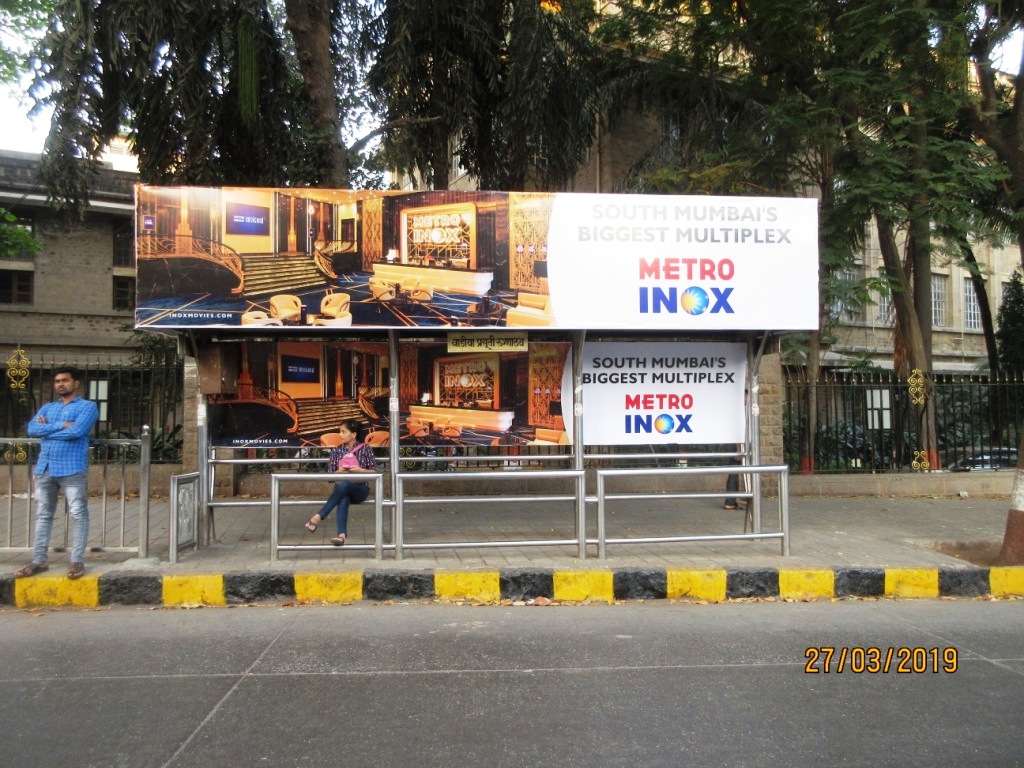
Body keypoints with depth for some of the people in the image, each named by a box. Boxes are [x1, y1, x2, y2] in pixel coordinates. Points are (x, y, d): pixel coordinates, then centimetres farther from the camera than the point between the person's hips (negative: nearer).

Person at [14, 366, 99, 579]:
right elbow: (32, 429, 1)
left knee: (78, 514, -3)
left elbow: (77, 431, -16)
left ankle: (77, 561, 1)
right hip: (44, 468, 6)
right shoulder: (47, 407, 19)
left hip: (72, 468, -6)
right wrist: (61, 425, -10)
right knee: (43, 515, 10)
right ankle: (39, 560, 17)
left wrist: (48, 429, -3)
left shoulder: (87, 406, 1)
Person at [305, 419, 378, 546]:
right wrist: (338, 472, -12)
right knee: (343, 499, -36)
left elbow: (374, 472, 2)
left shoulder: (365, 449, 2)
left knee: (344, 485, -37)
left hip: (360, 490, -2)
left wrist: (360, 470, -16)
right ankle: (342, 534, -50)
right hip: (343, 490, 2)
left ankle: (318, 517, -35)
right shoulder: (337, 451, 9)